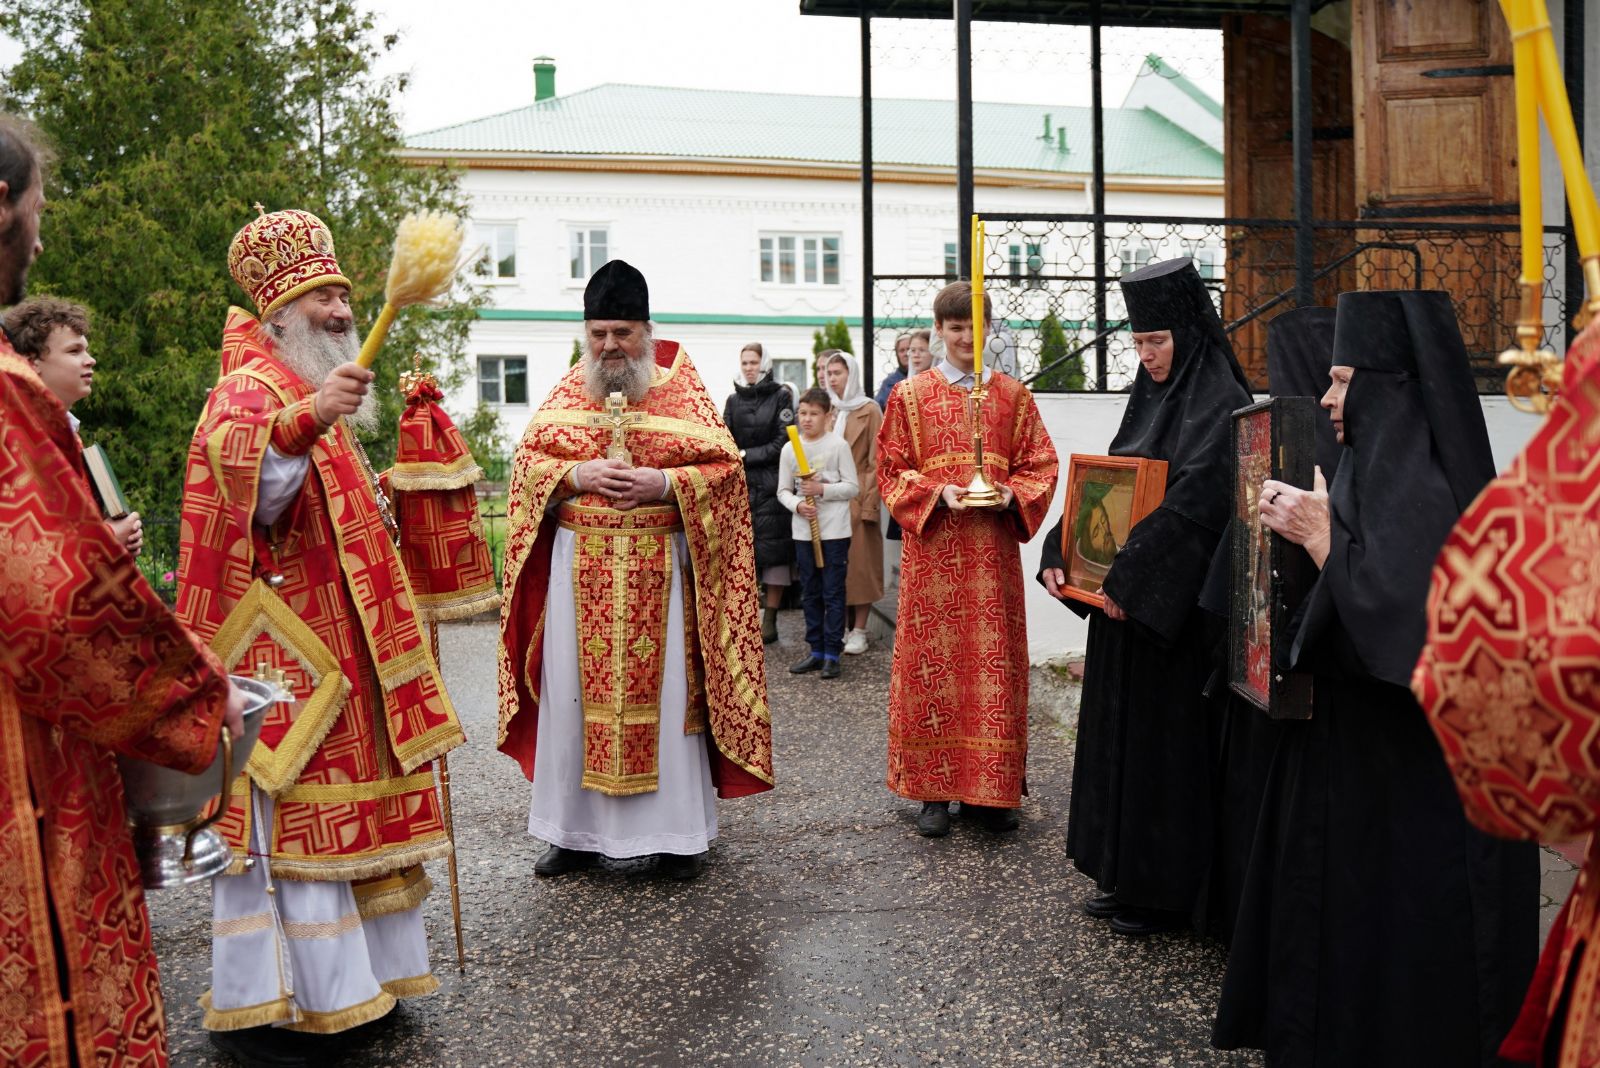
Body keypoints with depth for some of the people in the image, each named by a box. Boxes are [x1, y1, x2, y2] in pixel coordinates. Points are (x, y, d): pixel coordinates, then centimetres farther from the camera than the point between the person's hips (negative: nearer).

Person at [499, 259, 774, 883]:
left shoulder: (681, 390, 2)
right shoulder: (569, 390, 9)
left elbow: (726, 466, -1)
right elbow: (527, 459, 8)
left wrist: (665, 484, -15)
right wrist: (578, 474, -10)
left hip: (659, 568, -2)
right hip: (580, 568, 3)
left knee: (664, 690, 1)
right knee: (575, 689, 5)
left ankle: (679, 832, 14)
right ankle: (577, 830, 19)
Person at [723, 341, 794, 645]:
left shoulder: (780, 395, 1)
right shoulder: (733, 399, 13)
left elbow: (782, 441, -5)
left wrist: (747, 456, -8)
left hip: (771, 485, -4)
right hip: (740, 484, 4)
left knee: (773, 546, -3)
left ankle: (770, 619, 1)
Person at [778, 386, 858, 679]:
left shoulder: (838, 445, -4)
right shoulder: (790, 449, 5)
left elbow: (853, 488, -4)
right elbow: (783, 490, 8)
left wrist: (822, 489, -15)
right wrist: (798, 505, -12)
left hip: (835, 531, -4)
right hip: (803, 531, 4)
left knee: (833, 592, 0)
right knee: (810, 594, 11)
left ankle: (832, 653, 7)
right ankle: (816, 650, 21)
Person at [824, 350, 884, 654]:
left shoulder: (869, 411, -3)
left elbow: (876, 462, -7)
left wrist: (869, 504, -12)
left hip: (857, 499, -5)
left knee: (860, 563, -2)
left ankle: (859, 631, 4)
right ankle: (840, 626, 16)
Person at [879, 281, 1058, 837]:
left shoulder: (1013, 395, 10)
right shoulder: (910, 395, 6)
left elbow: (1040, 465, 9)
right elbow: (891, 471, 3)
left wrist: (1013, 494, -11)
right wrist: (937, 494, -13)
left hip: (994, 550, 2)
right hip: (933, 550, -1)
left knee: (996, 662, 3)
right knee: (933, 663, 0)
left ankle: (992, 790, 15)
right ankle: (934, 789, 11)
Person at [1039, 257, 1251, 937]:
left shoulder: (1217, 402, -12)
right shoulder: (1152, 396, 13)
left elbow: (1196, 498, -24)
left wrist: (1130, 576, -27)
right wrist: (1059, 554, 1)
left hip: (1178, 603, -9)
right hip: (1127, 596, 9)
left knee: (1167, 739, 0)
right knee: (1120, 732, 14)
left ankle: (1167, 890, 15)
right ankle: (1127, 876, 26)